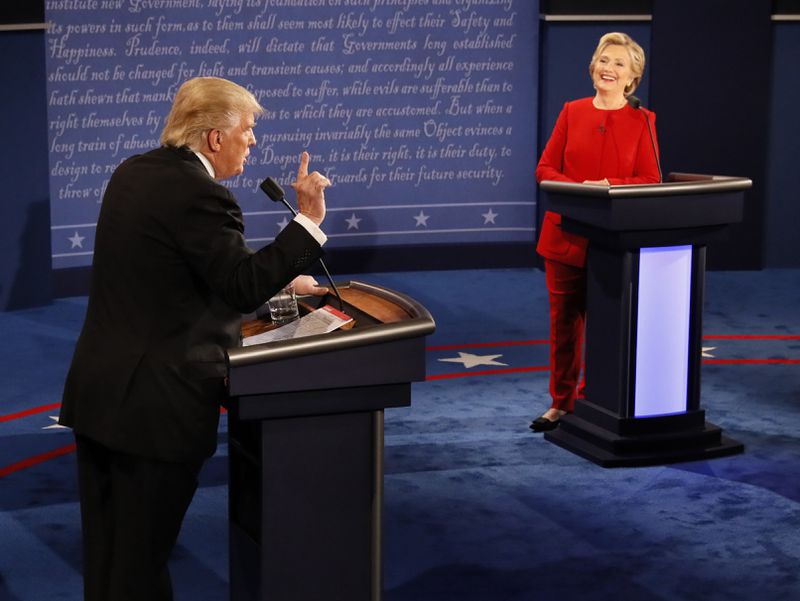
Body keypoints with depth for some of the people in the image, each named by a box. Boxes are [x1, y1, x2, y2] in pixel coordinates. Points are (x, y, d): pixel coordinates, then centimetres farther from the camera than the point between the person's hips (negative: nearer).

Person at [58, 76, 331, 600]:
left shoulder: (133, 174, 11)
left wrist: (278, 280, 21)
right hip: (157, 403, -9)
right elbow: (244, 287, -18)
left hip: (95, 390, 9)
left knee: (105, 552, 17)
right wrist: (309, 220, -17)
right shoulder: (200, 194, -18)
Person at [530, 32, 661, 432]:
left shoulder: (641, 122, 0)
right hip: (566, 233, 2)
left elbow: (650, 181, -4)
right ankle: (562, 403, 18)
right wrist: (578, 189, -15)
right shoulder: (572, 113, 6)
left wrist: (609, 187, -20)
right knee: (564, 320, 7)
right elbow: (545, 169, 4)